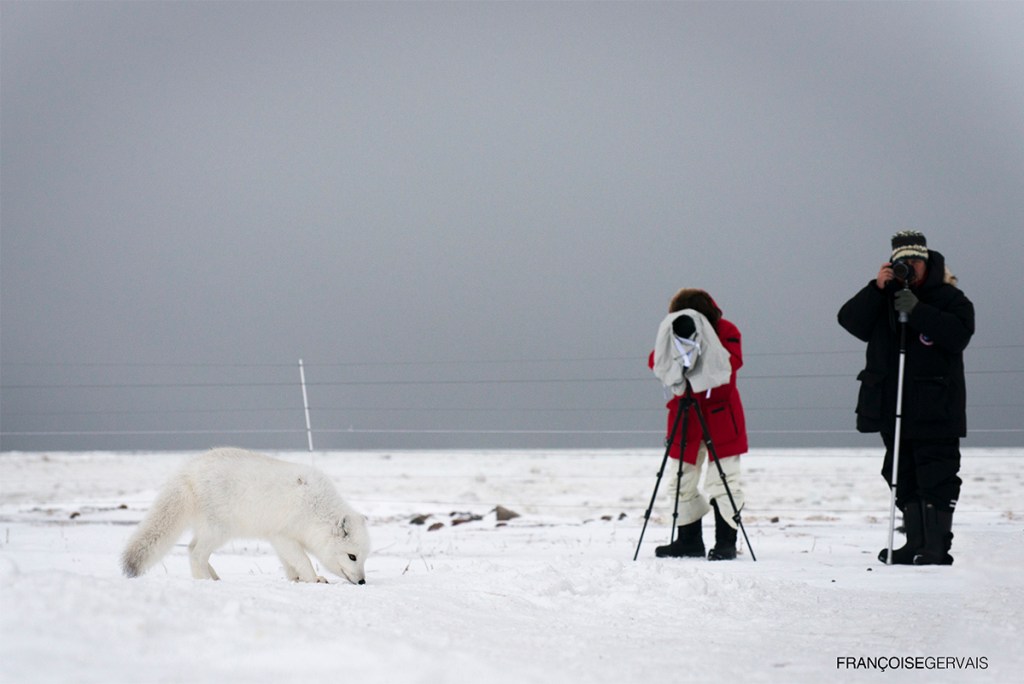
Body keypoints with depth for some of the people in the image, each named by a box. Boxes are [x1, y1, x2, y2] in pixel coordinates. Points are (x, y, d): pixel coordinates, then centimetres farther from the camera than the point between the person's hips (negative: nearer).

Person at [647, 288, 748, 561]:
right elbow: (656, 361, -9)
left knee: (723, 482, -6)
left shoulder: (725, 331, -7)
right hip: (686, 419, 4)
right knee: (682, 482, 8)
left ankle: (726, 542, -2)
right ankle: (689, 540, 17)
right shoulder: (675, 333, 3)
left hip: (721, 418, -4)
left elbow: (732, 363, -23)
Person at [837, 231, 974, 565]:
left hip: (935, 411, -6)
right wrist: (877, 289, -14)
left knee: (936, 480, -6)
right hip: (893, 410, 6)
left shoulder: (949, 298, -2)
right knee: (904, 479, 11)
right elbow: (851, 321, -2)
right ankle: (916, 544, 18)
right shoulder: (884, 298, 11)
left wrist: (916, 310, -23)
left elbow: (959, 333, -19)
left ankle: (937, 547, -4)